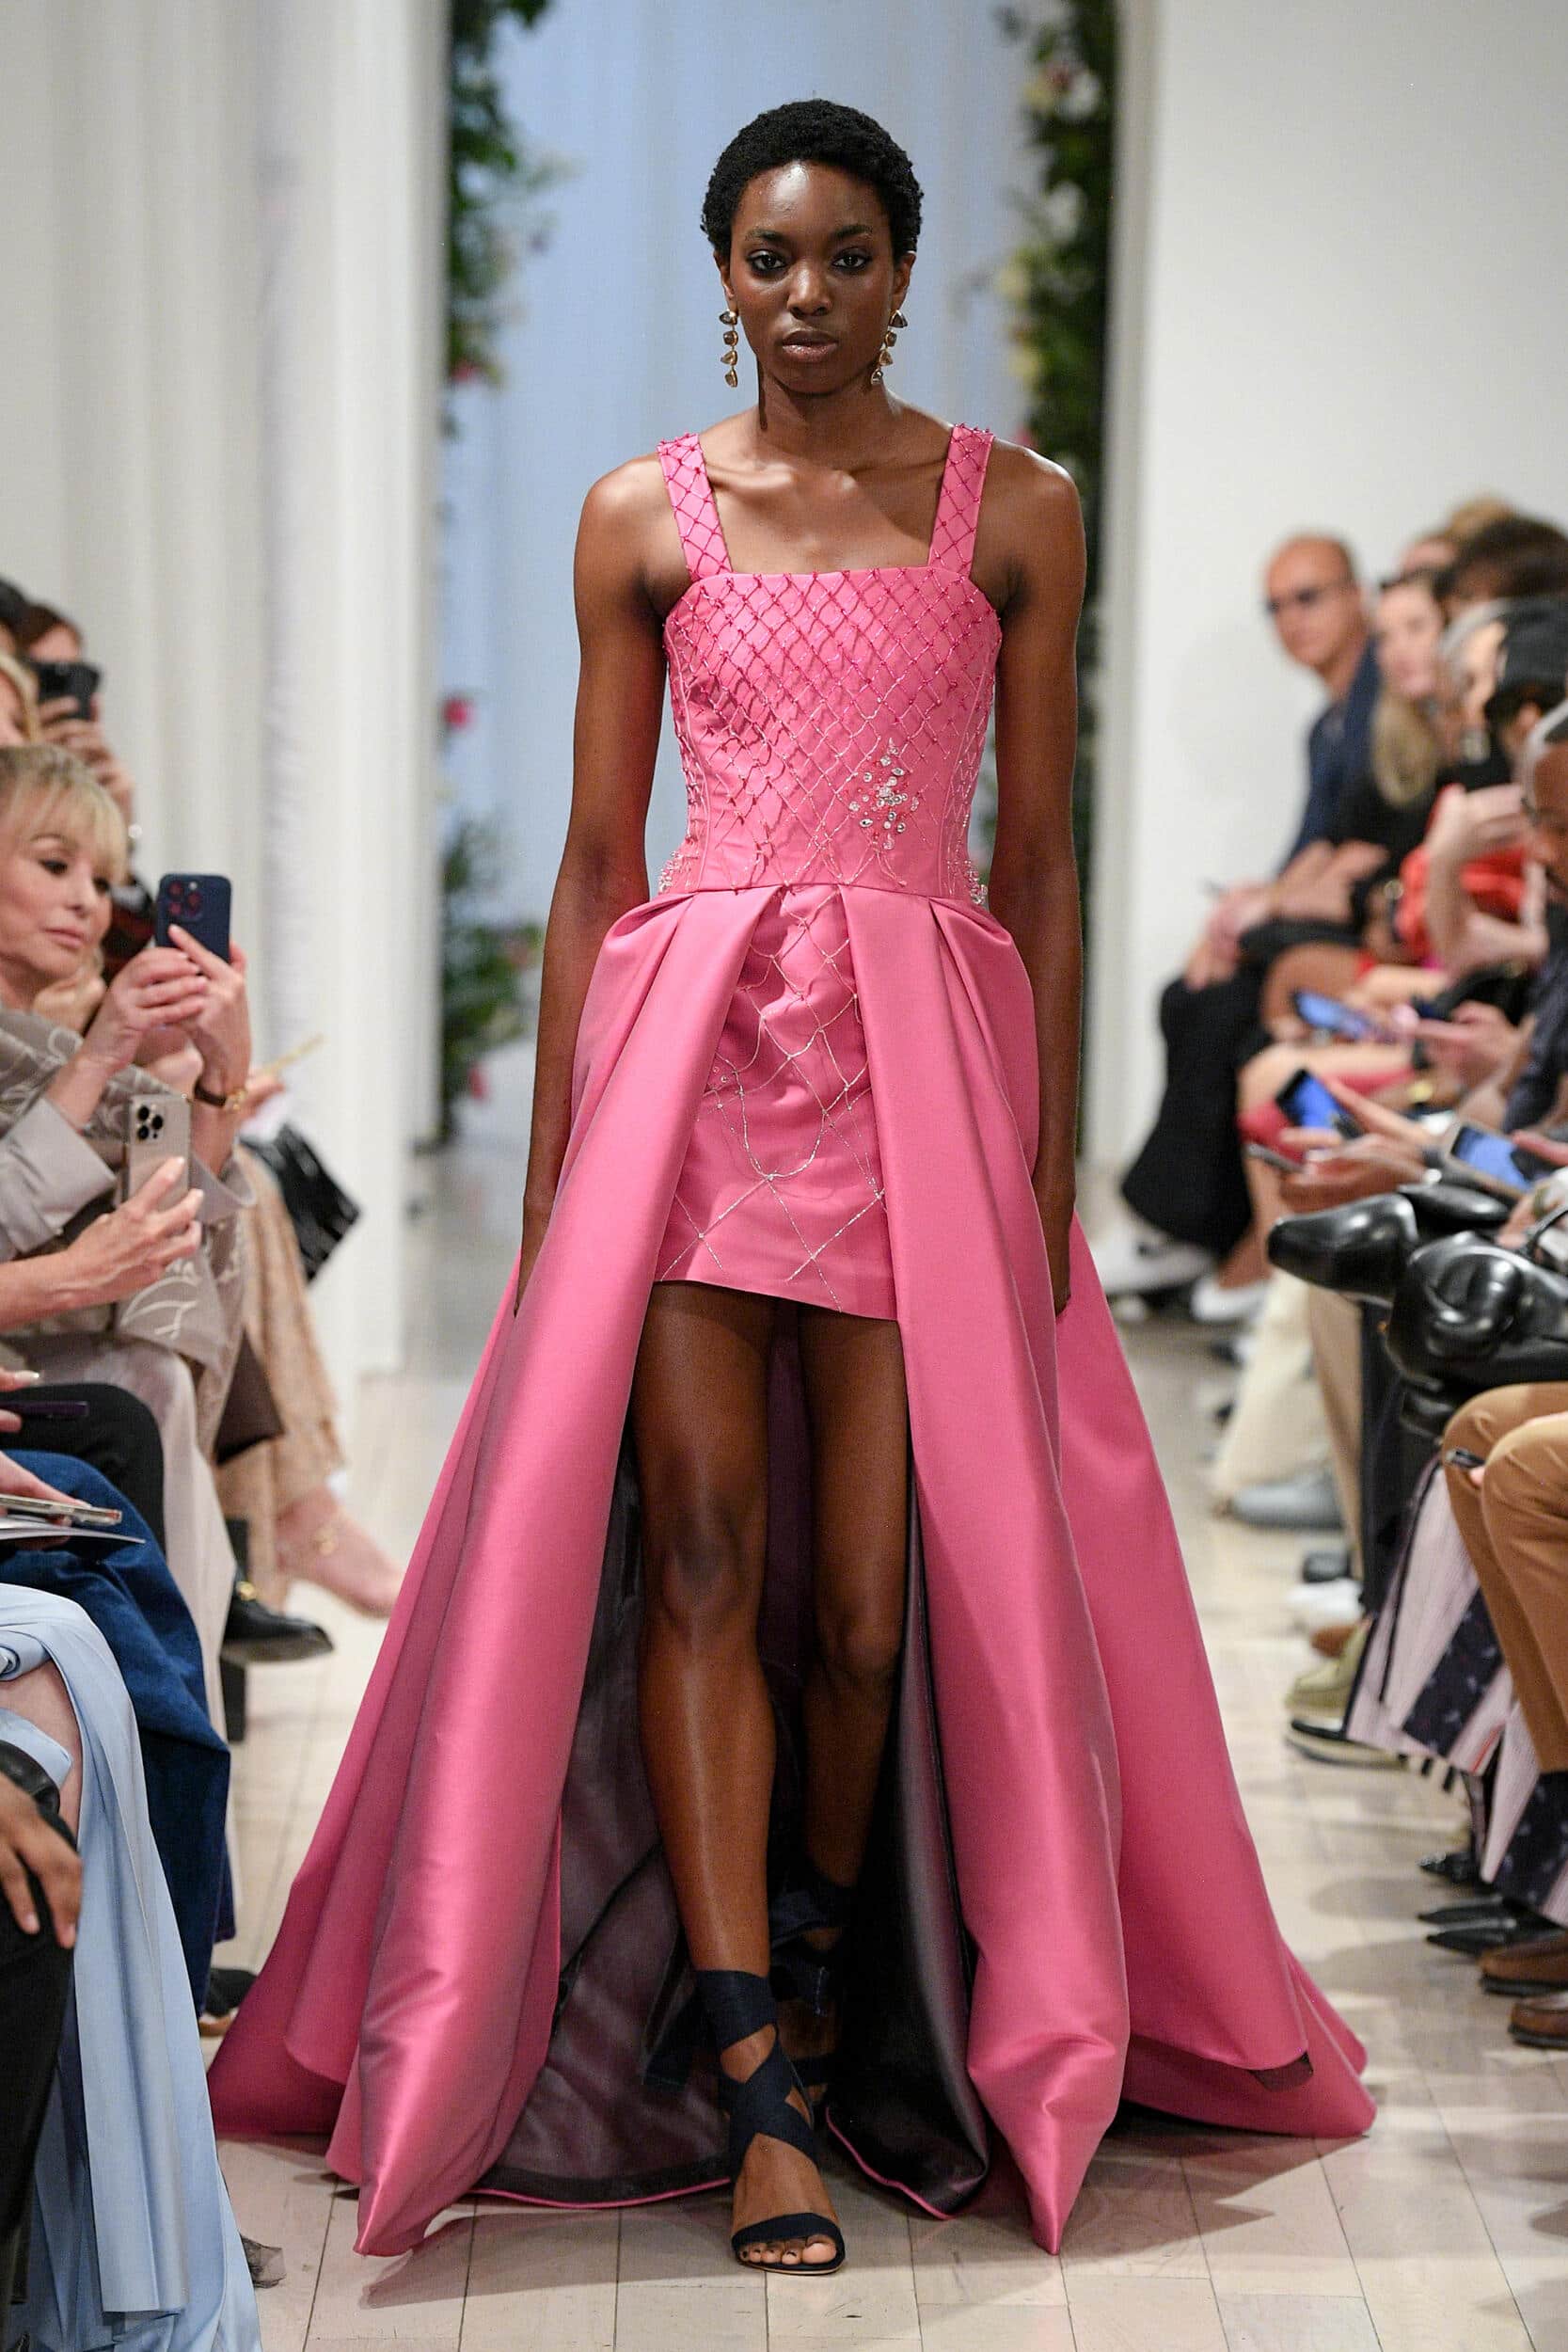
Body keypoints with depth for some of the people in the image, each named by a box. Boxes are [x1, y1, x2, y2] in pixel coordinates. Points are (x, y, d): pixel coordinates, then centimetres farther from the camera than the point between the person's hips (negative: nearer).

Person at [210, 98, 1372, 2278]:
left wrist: (1050, 1156, 2)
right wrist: (552, 1168, 5)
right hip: (693, 1035, 1)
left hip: (926, 1049, 0)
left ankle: (820, 1995, 25)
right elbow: (596, 862, 9)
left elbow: (1038, 857, 8)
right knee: (695, 1544, -11)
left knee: (872, 1586, 0)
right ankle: (757, 2082, -7)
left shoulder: (1017, 511, 8)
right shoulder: (643, 518, 9)